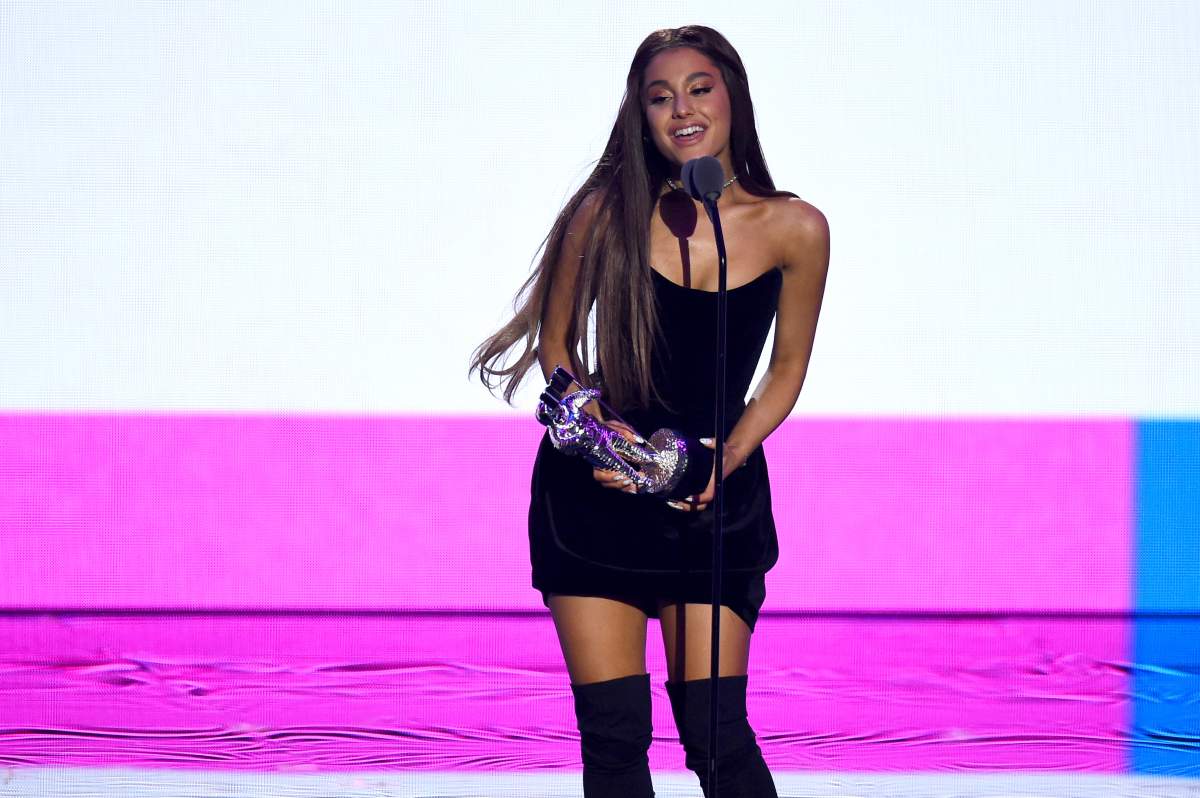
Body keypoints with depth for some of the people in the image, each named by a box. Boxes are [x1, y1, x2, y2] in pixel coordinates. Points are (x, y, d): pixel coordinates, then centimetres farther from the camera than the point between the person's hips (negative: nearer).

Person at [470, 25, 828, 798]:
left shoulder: (795, 231, -5)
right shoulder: (608, 213, -8)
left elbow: (787, 369, 7)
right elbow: (556, 342, 5)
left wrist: (729, 454, -9)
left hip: (717, 496, 0)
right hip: (596, 494, 0)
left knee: (716, 730, -7)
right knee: (613, 732, -2)